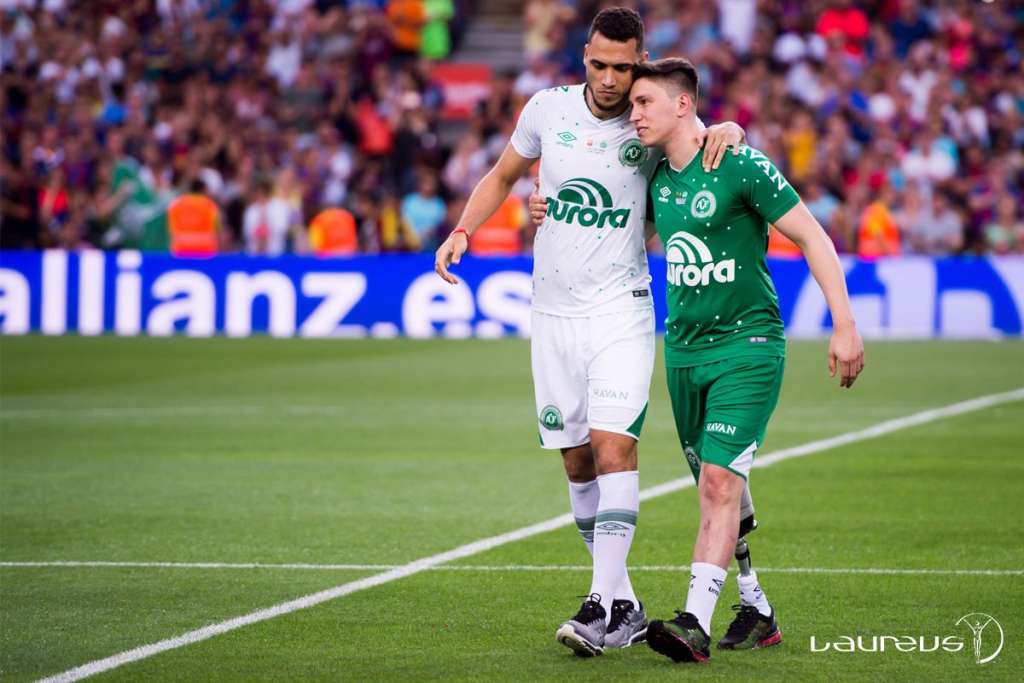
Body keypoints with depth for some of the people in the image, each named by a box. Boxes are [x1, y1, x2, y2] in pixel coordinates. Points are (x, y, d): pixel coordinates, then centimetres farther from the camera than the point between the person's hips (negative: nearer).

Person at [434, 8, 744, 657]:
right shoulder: (548, 108, 3)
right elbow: (503, 176, 17)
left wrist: (727, 130, -18)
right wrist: (462, 231, 4)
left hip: (619, 311, -3)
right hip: (553, 313, 4)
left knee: (612, 444, -18)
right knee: (577, 463, 4)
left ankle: (603, 604, -21)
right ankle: (625, 606, 12)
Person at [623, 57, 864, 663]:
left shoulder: (741, 166, -13)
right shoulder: (657, 177, 8)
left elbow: (812, 238, -9)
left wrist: (845, 327, -13)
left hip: (747, 345, -7)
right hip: (683, 349, 7)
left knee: (720, 482, -16)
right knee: (717, 489, 10)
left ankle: (696, 624, -22)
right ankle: (758, 612, 23)